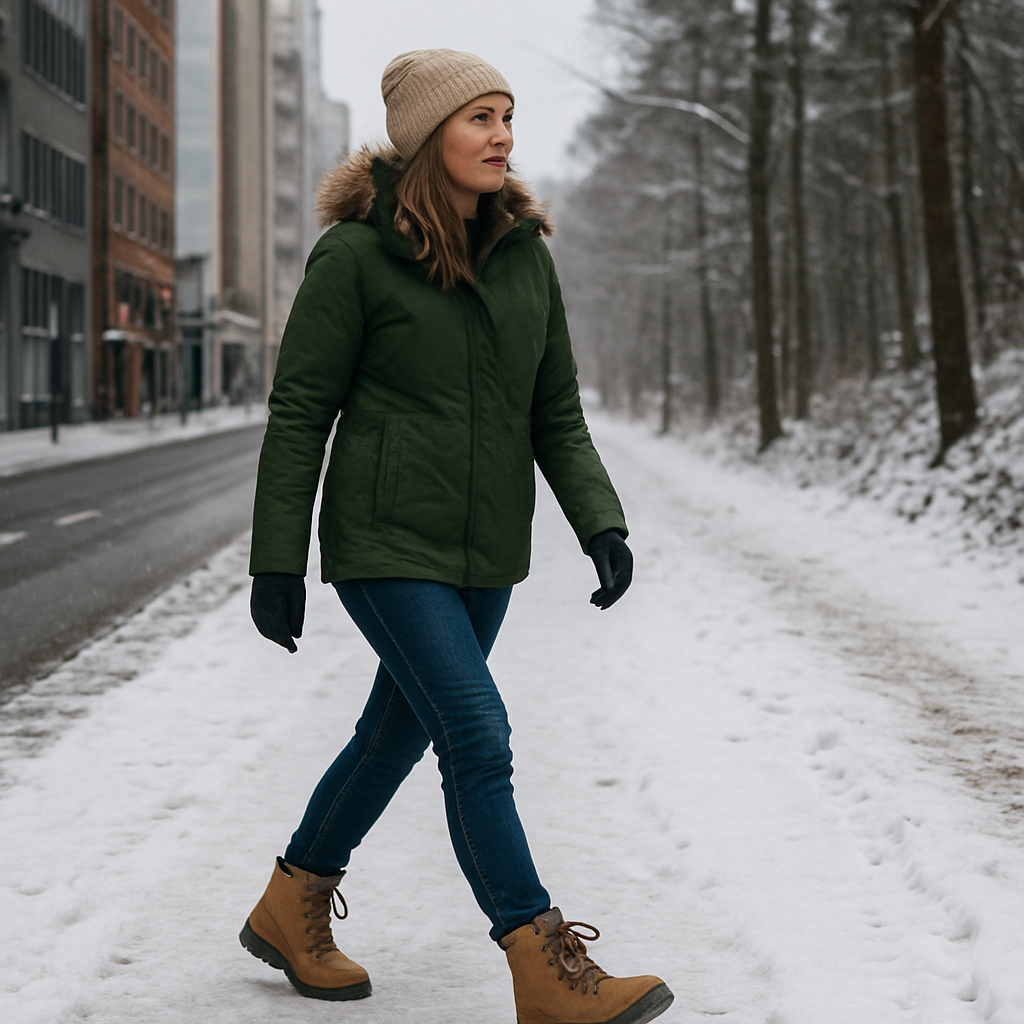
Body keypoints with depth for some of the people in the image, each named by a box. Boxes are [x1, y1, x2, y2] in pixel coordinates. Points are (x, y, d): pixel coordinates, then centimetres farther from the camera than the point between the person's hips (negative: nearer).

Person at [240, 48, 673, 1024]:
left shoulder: (525, 253, 5)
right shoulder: (355, 255, -11)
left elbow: (555, 411, 8)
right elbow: (299, 414, -8)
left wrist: (600, 521, -6)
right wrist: (276, 565, -8)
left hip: (487, 552, 6)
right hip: (386, 543, -6)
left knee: (398, 733, 16)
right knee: (478, 738, -13)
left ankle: (290, 911, 36)